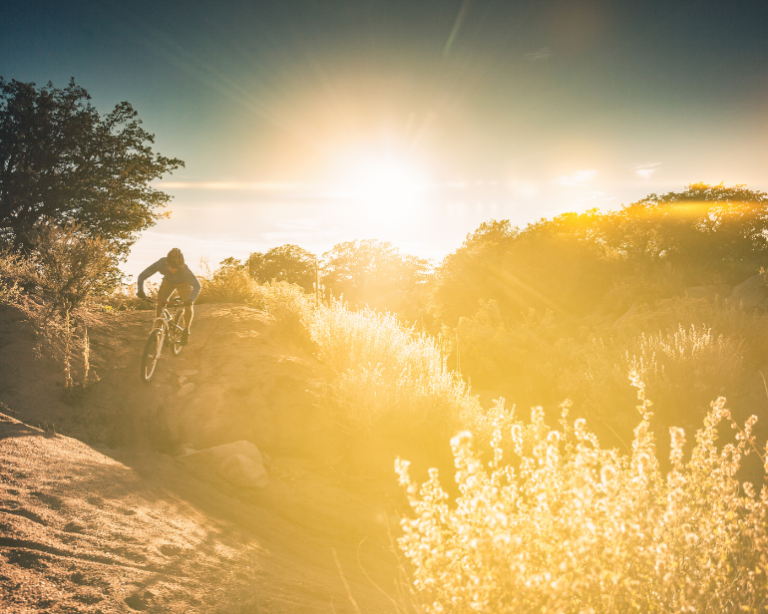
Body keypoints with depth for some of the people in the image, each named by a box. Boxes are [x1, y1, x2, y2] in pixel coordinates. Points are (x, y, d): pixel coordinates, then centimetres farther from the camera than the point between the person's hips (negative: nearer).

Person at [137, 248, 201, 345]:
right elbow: (142, 276, -29)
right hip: (168, 282, 2)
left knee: (188, 307, -14)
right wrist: (140, 290, -45)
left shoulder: (184, 269, -42)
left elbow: (197, 285, -40)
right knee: (159, 304, -15)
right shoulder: (161, 263, -37)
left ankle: (186, 330, 8)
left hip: (183, 284, -2)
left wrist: (190, 299, -56)